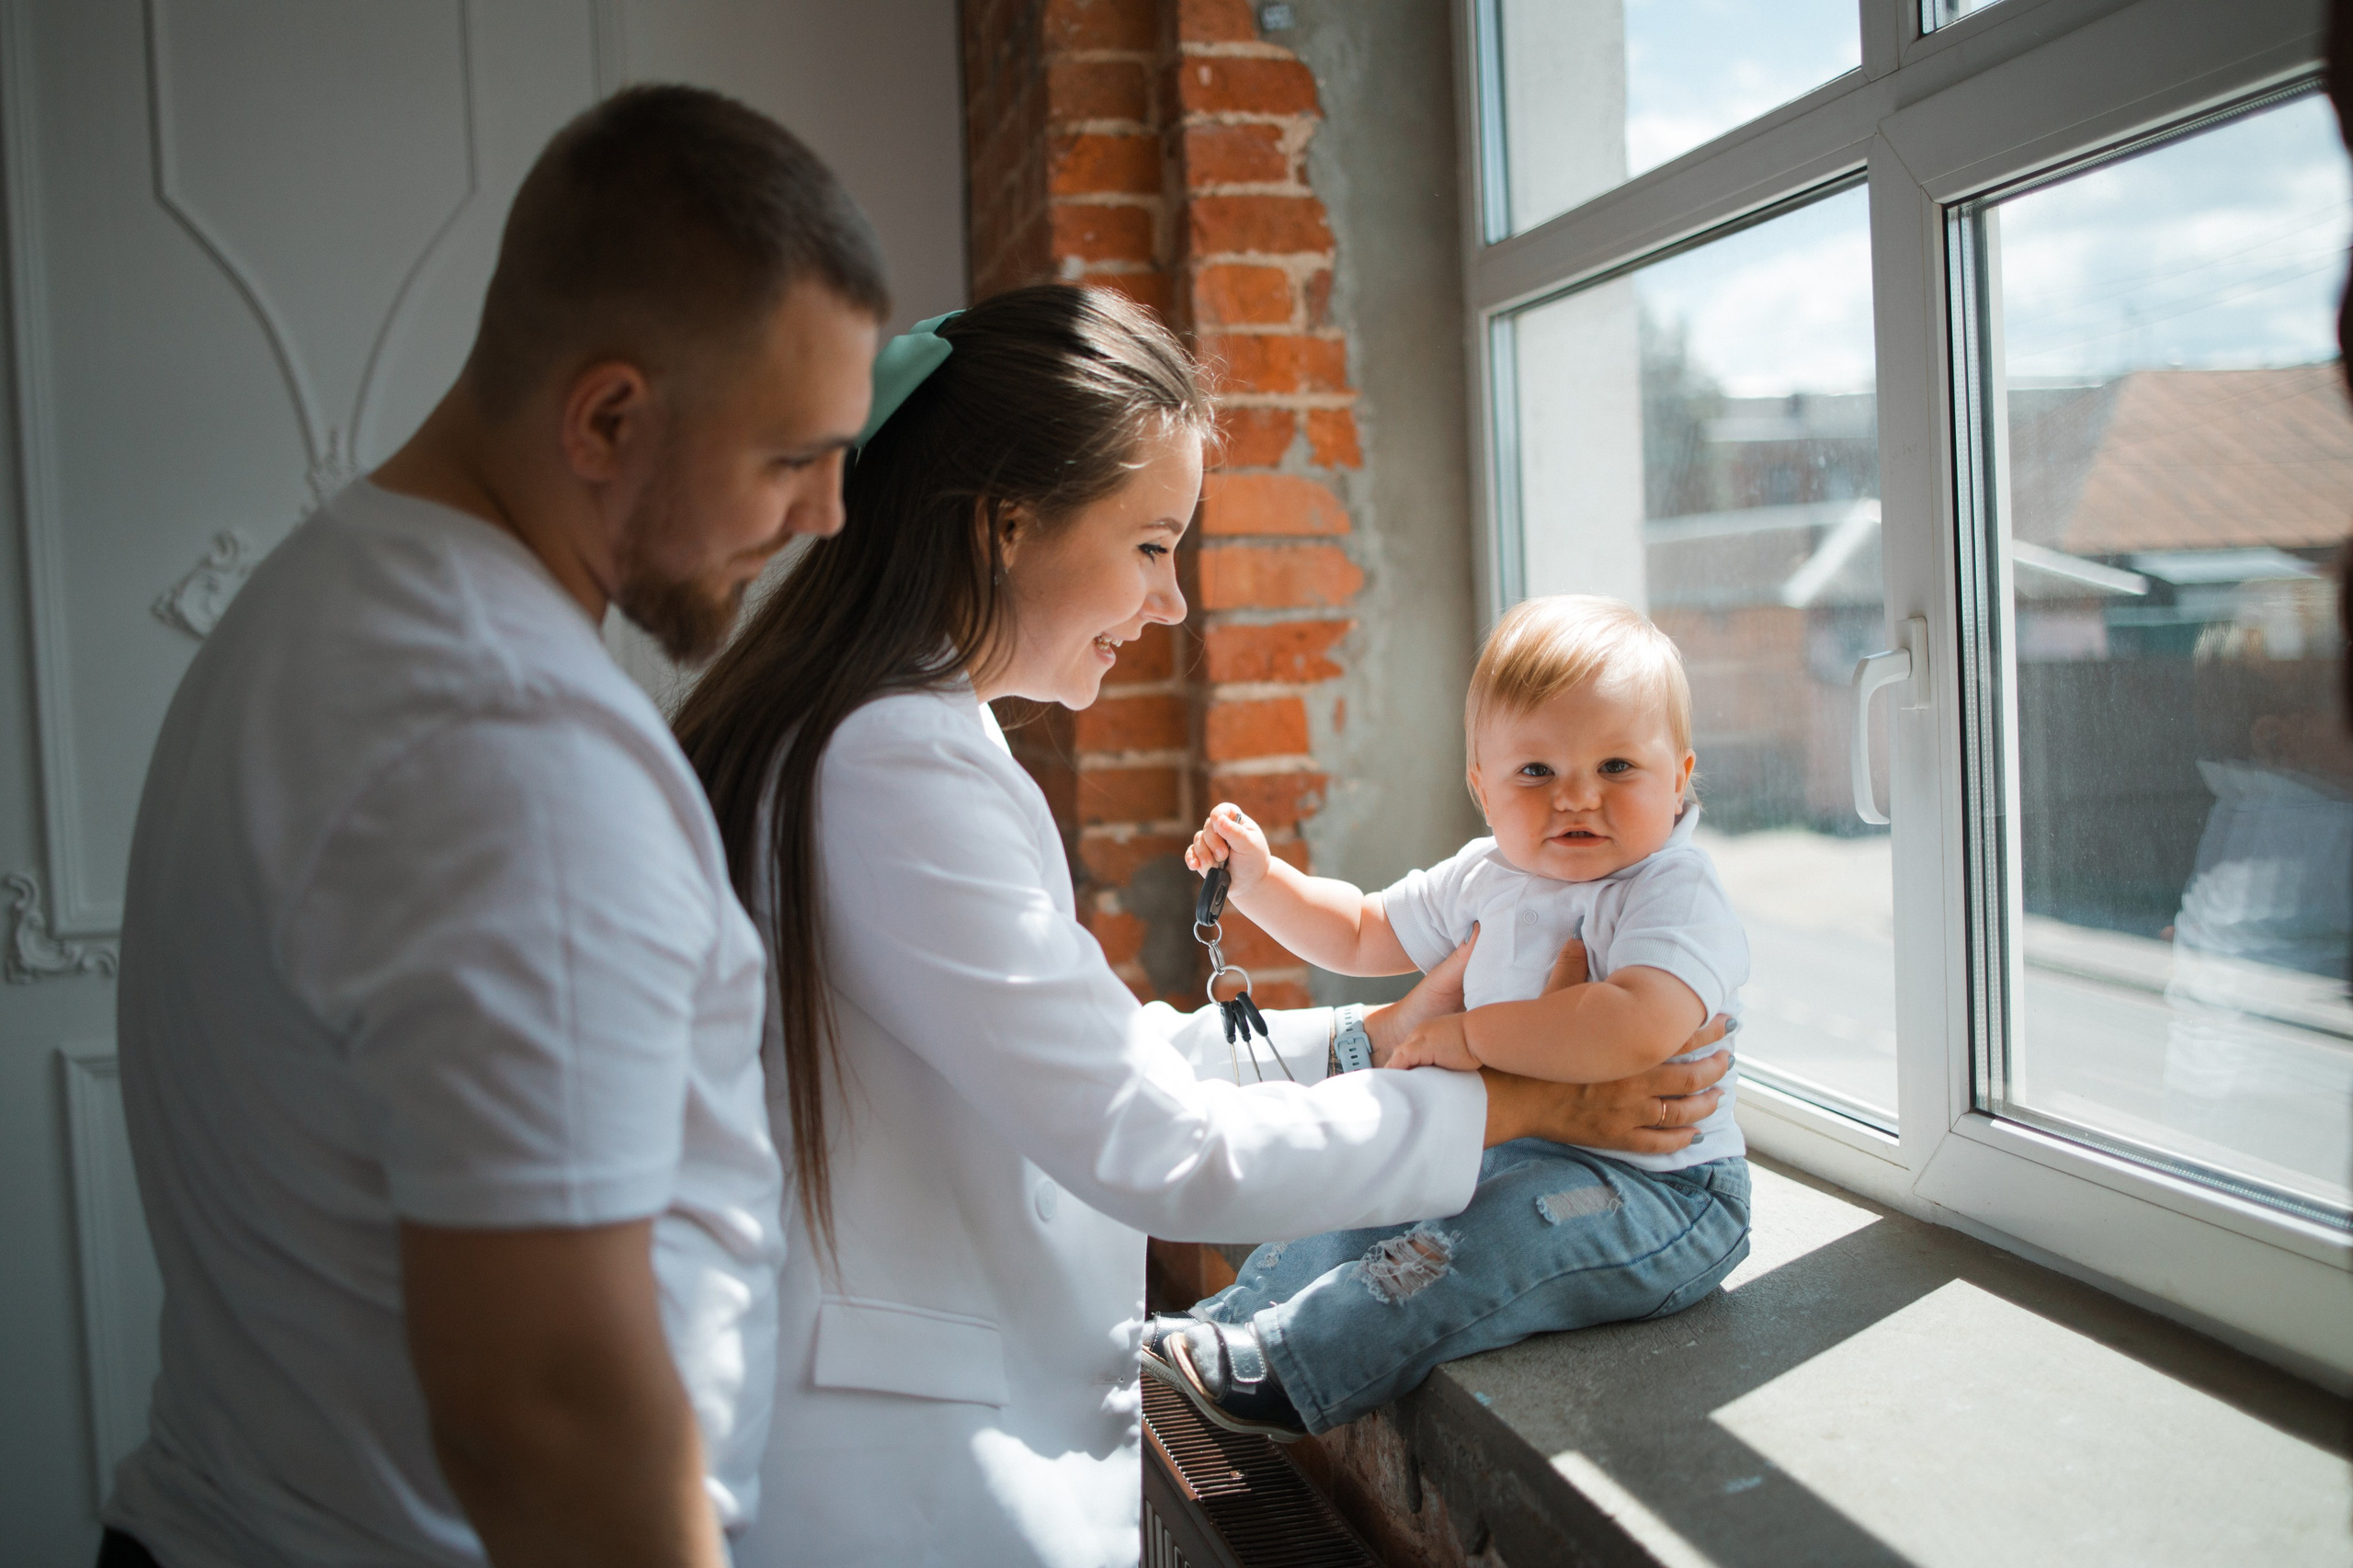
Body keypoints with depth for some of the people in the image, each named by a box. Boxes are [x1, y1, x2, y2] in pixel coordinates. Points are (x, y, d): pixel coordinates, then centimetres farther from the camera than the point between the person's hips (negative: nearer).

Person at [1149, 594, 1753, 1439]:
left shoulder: (1674, 893, -19)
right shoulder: (1486, 877, 6)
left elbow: (1639, 1030, -40)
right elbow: (1364, 935, 22)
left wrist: (1473, 1035, -32)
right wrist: (1259, 881, 9)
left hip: (1658, 1188, -9)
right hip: (1509, 1152, 9)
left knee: (1492, 1235, -31)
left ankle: (1278, 1369, -27)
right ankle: (1242, 1314, 28)